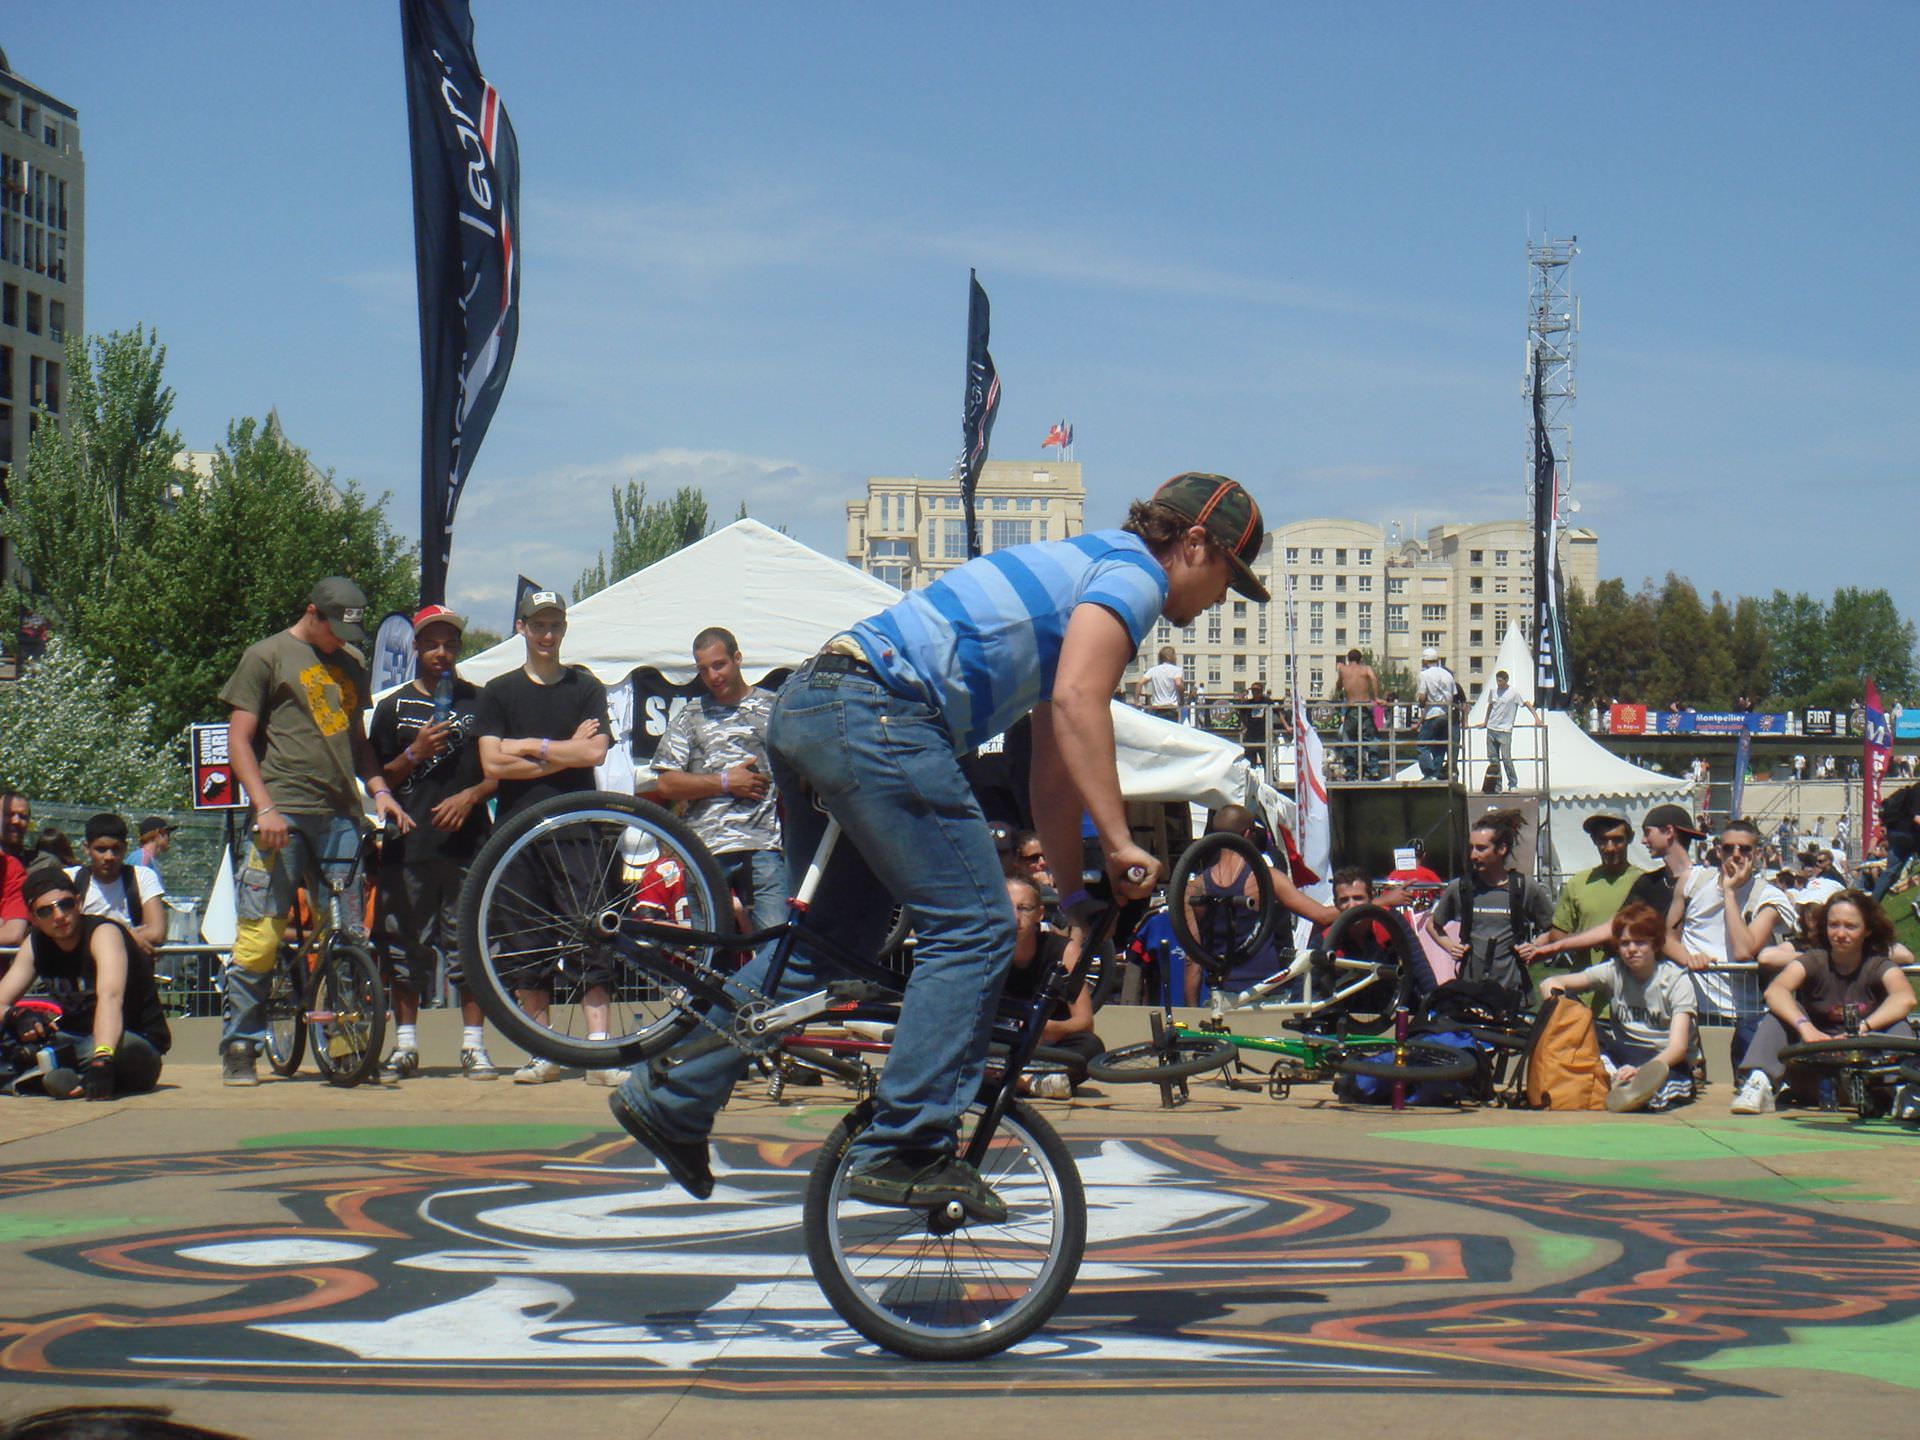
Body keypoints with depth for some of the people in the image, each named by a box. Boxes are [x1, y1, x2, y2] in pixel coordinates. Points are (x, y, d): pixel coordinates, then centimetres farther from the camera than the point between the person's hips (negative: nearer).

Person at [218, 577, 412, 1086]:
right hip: (284, 814, -6)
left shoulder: (350, 666, 21)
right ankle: (239, 1048, -1)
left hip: (341, 815, 6)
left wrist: (379, 789, 9)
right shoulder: (267, 656, 3)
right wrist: (265, 808, -11)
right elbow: (239, 739, -1)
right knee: (260, 935, -8)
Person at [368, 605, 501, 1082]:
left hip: (466, 841, -1)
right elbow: (378, 779, 10)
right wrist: (414, 753, -7)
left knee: (469, 945, -3)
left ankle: (473, 1045, 2)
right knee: (405, 947, 2)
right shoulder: (394, 707, 11)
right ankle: (405, 1046, 10)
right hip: (407, 843, 1)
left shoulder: (479, 702, 11)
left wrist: (470, 796, -7)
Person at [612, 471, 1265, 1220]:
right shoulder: (1133, 573, 0)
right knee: (973, 926, -7)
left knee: (827, 934, 17)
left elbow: (1054, 771, 31)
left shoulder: (1082, 570, 29)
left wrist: (1080, 897, 32)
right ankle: (905, 1151, -9)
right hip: (877, 715, -10)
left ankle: (668, 1097, 21)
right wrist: (1120, 845, -17)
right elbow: (1076, 701, -17)